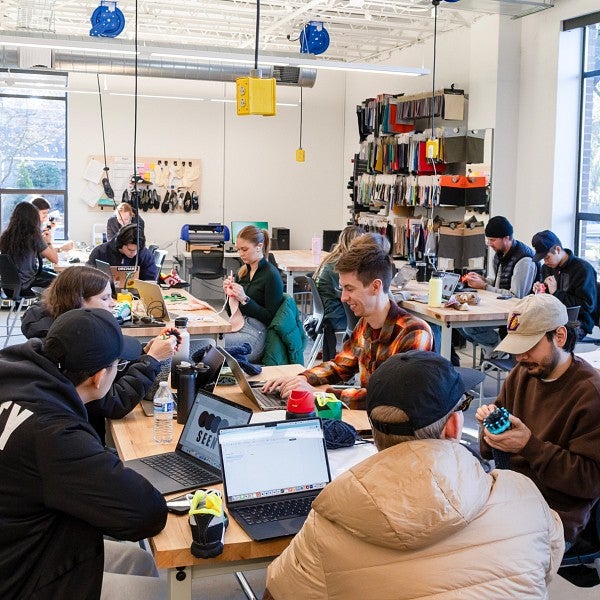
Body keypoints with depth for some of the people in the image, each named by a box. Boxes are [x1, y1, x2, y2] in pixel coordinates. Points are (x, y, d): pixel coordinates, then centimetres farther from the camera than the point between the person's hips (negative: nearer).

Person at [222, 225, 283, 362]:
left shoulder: (271, 275, -7)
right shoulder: (243, 272, 15)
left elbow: (270, 318, -10)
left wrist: (245, 299, -17)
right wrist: (229, 294, 1)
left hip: (255, 333, -7)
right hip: (237, 327, 7)